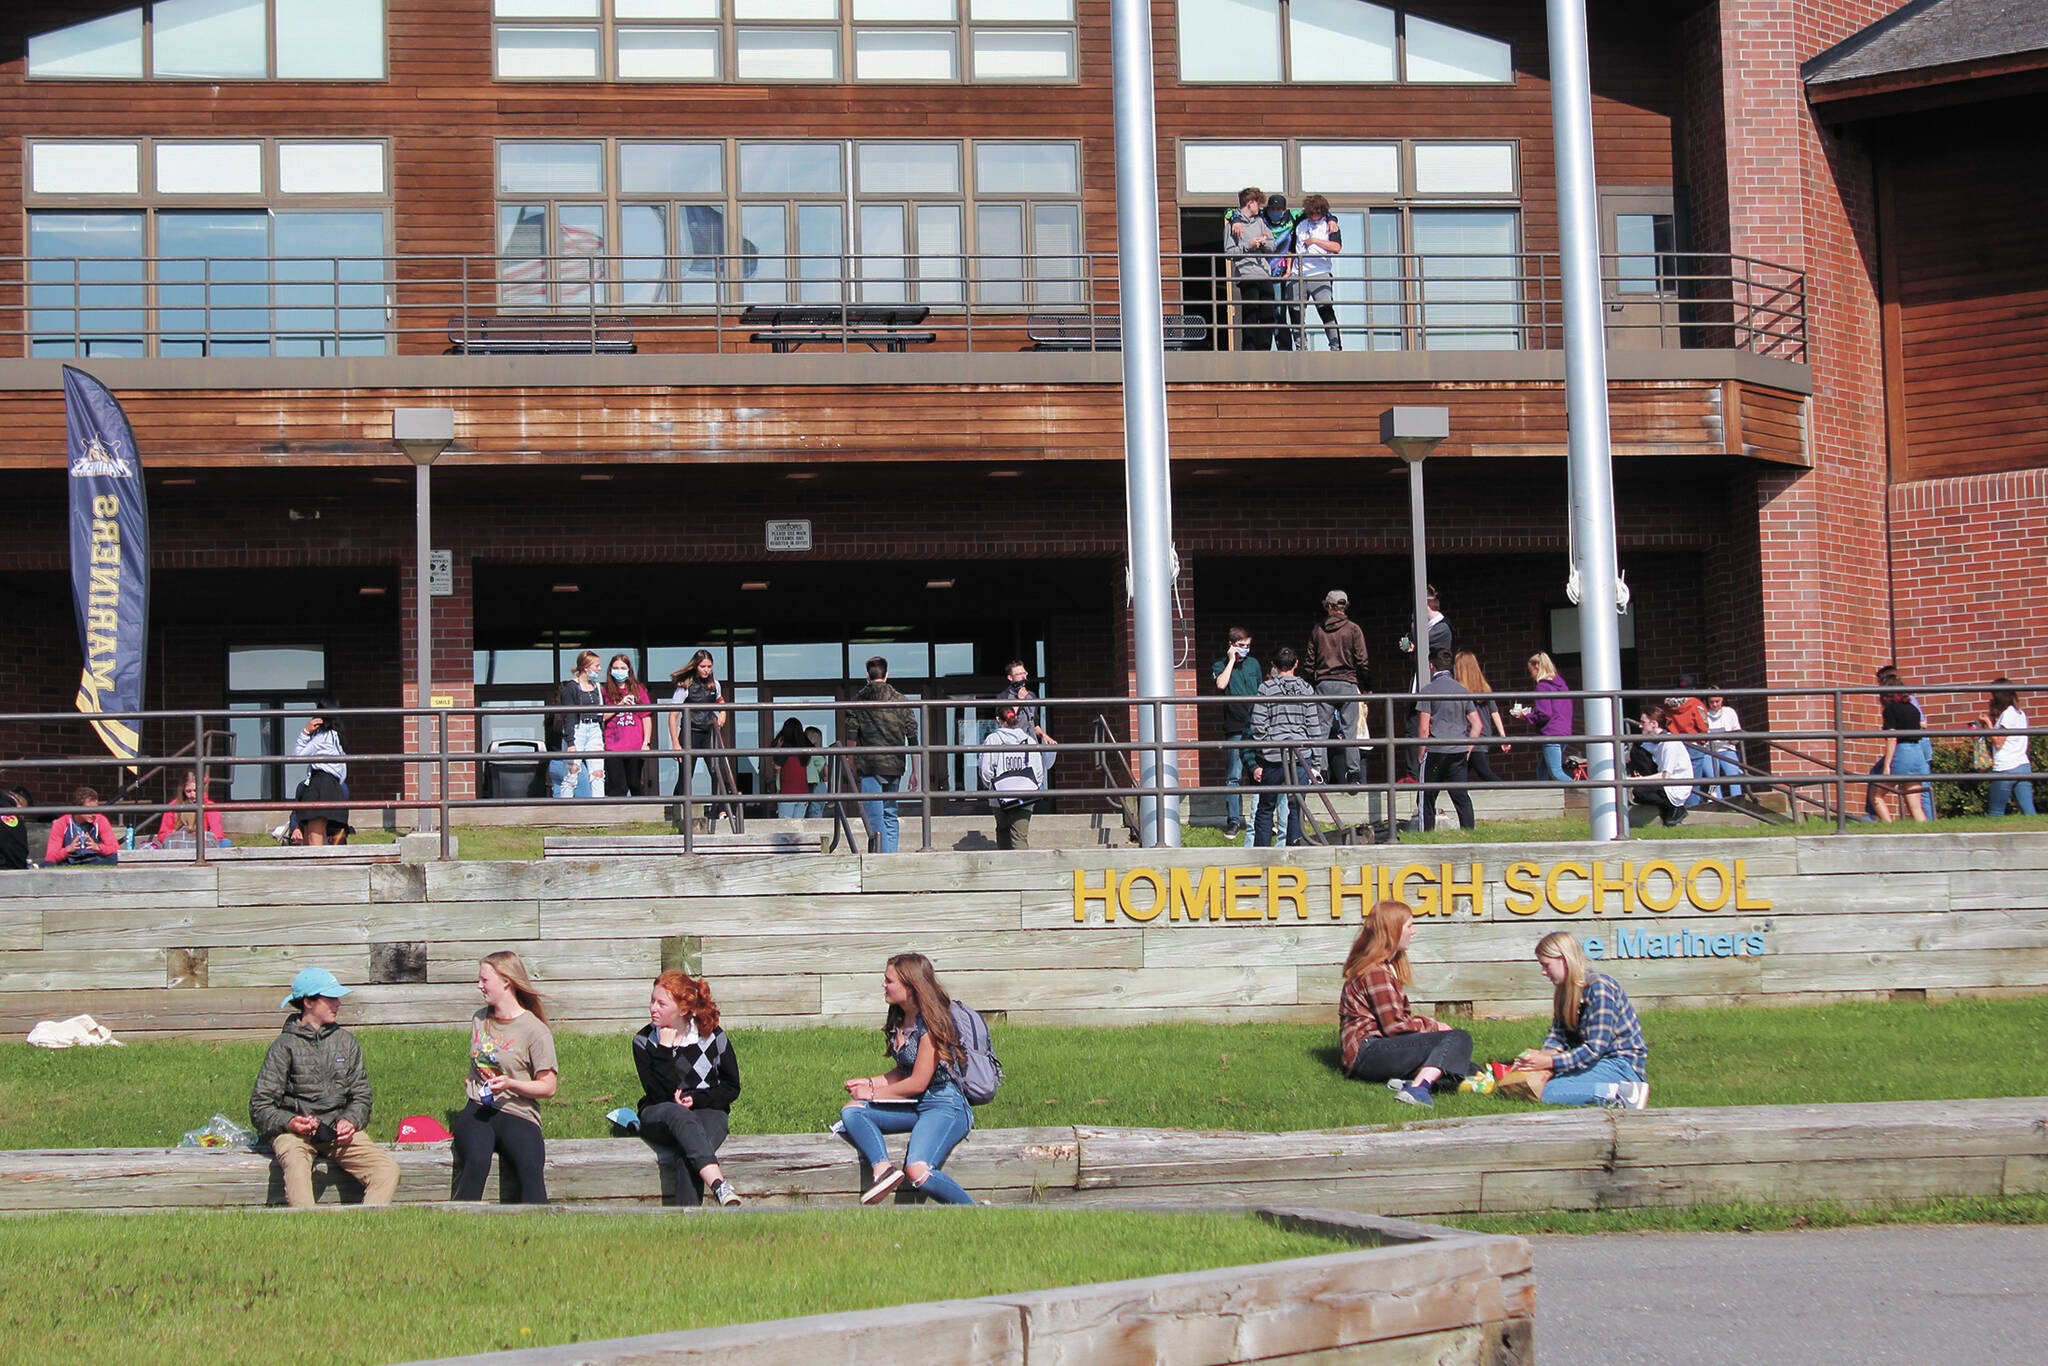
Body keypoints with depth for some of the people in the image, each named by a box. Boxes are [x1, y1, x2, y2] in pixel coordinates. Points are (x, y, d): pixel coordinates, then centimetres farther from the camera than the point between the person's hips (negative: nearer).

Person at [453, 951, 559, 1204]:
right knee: (476, 1162, -31)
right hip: (477, 1110, 3)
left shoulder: (535, 1031, -2)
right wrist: (472, 1084, 13)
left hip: (517, 1115, -3)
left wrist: (510, 1084, -16)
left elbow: (548, 1087, -2)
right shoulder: (479, 1020, 16)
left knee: (530, 1168, -33)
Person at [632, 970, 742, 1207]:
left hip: (707, 1111, 0)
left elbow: (732, 1088, 5)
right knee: (677, 1114, -39)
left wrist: (697, 1099, -10)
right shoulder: (644, 1042, 0)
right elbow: (658, 1094, -11)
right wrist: (664, 1051, -17)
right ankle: (720, 1187, -57)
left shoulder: (713, 1038, 0)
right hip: (658, 1116, 0)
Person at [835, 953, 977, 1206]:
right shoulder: (900, 1021, 13)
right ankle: (882, 1168, -29)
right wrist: (870, 1083, 7)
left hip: (945, 1106, -9)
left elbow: (918, 1083, -15)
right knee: (850, 1112, -9)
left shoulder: (931, 1024, -14)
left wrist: (873, 1094, -6)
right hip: (914, 1106, 9)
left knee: (918, 1171, -31)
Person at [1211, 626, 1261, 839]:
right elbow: (1221, 684, -18)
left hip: (1256, 726, 4)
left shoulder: (1253, 664, 16)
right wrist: (1231, 661, -9)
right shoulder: (1219, 666, 4)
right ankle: (1233, 821, -1)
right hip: (1235, 729, -4)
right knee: (1233, 777, -5)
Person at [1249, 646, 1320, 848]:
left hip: (1272, 758, -1)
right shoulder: (1305, 689, 4)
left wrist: (1256, 763, 1)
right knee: (1297, 809, 6)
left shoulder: (1265, 689, -2)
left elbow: (1258, 727, -5)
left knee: (1265, 809, 9)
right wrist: (1314, 764, 8)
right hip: (1301, 756, 1)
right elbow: (1314, 727, 3)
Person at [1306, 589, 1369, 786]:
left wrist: (1311, 683, 14)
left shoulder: (1316, 630, 7)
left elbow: (1309, 660, 8)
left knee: (1322, 728, 3)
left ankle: (1321, 771, -3)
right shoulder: (1353, 629, 0)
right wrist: (1363, 686, 6)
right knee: (1349, 729, -1)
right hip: (1348, 684, -1)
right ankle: (1353, 773, -5)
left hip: (1323, 684, 1)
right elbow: (1361, 660, -2)